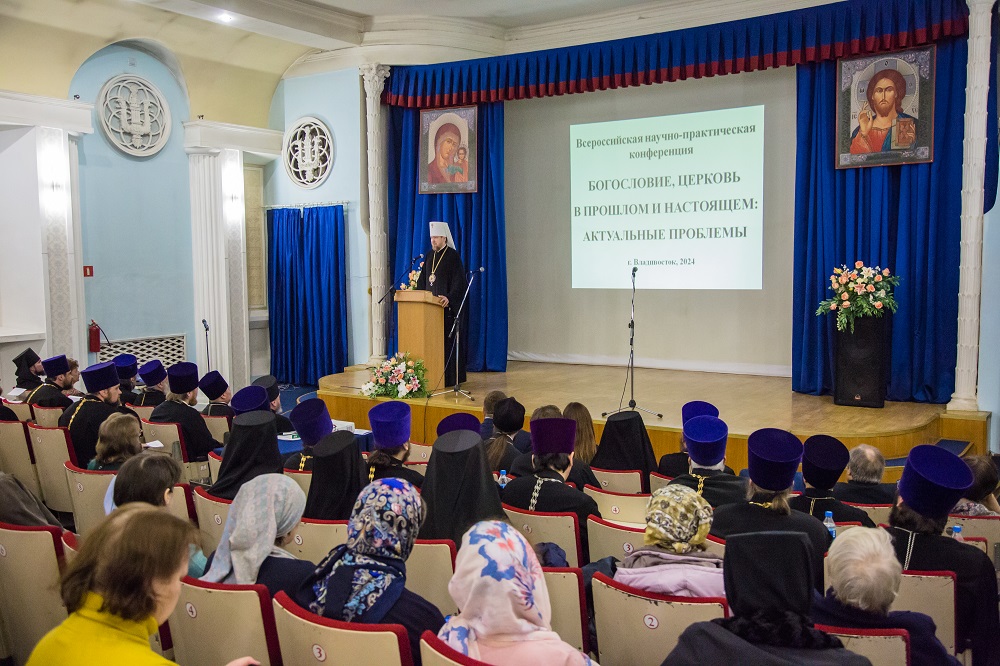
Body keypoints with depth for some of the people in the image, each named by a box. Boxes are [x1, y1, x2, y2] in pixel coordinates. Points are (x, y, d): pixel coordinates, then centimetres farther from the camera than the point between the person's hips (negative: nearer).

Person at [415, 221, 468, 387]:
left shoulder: (453, 256, -6)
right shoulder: (430, 257, 15)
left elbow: (459, 281, -15)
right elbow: (422, 281, 20)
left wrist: (449, 297, -28)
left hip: (448, 306, -7)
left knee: (448, 340, -5)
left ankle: (451, 377, 0)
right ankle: (434, 375, 11)